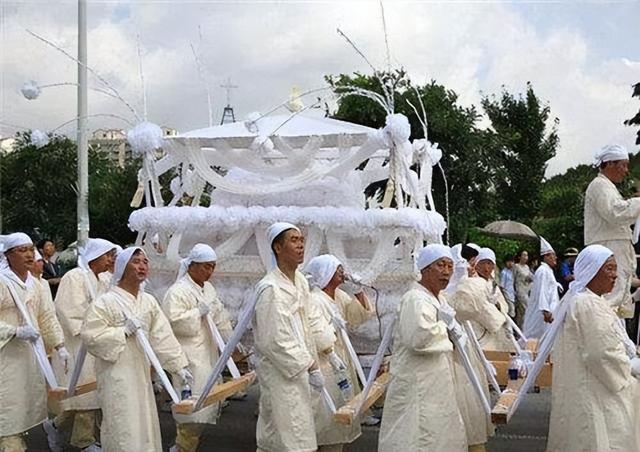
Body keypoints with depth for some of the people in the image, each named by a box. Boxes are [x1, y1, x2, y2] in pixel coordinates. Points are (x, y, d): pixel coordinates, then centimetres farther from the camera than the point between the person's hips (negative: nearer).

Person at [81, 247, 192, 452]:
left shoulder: (149, 301, 8)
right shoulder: (105, 302, -10)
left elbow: (163, 336, 4)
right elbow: (90, 336, -15)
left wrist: (178, 365, -3)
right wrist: (123, 331, -20)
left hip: (141, 373, 6)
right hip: (116, 375, -6)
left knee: (144, 423, 13)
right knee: (123, 428, -4)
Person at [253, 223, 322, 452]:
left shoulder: (301, 282, 8)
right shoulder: (270, 288, -20)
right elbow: (275, 341, -22)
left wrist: (312, 363, 13)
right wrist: (309, 368, -18)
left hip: (298, 370, 9)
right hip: (280, 373, -9)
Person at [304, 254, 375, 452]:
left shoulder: (339, 296, 9)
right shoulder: (314, 300, -20)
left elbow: (357, 316, 13)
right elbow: (317, 333, -26)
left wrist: (359, 292, 0)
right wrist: (333, 357, -22)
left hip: (340, 360, 9)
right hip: (321, 366, -9)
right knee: (323, 412, -5)